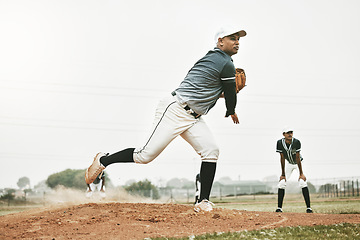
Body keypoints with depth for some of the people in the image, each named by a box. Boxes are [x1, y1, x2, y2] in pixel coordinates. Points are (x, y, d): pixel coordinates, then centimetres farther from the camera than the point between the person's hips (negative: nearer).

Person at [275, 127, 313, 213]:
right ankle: (279, 208, 2)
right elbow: (282, 158, -17)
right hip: (288, 163, 3)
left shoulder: (296, 142, -29)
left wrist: (301, 173, -26)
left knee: (302, 182, -18)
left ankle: (308, 207, -13)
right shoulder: (280, 143, -22)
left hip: (298, 163, -2)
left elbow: (297, 158, -26)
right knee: (281, 183, -7)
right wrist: (283, 174, -16)